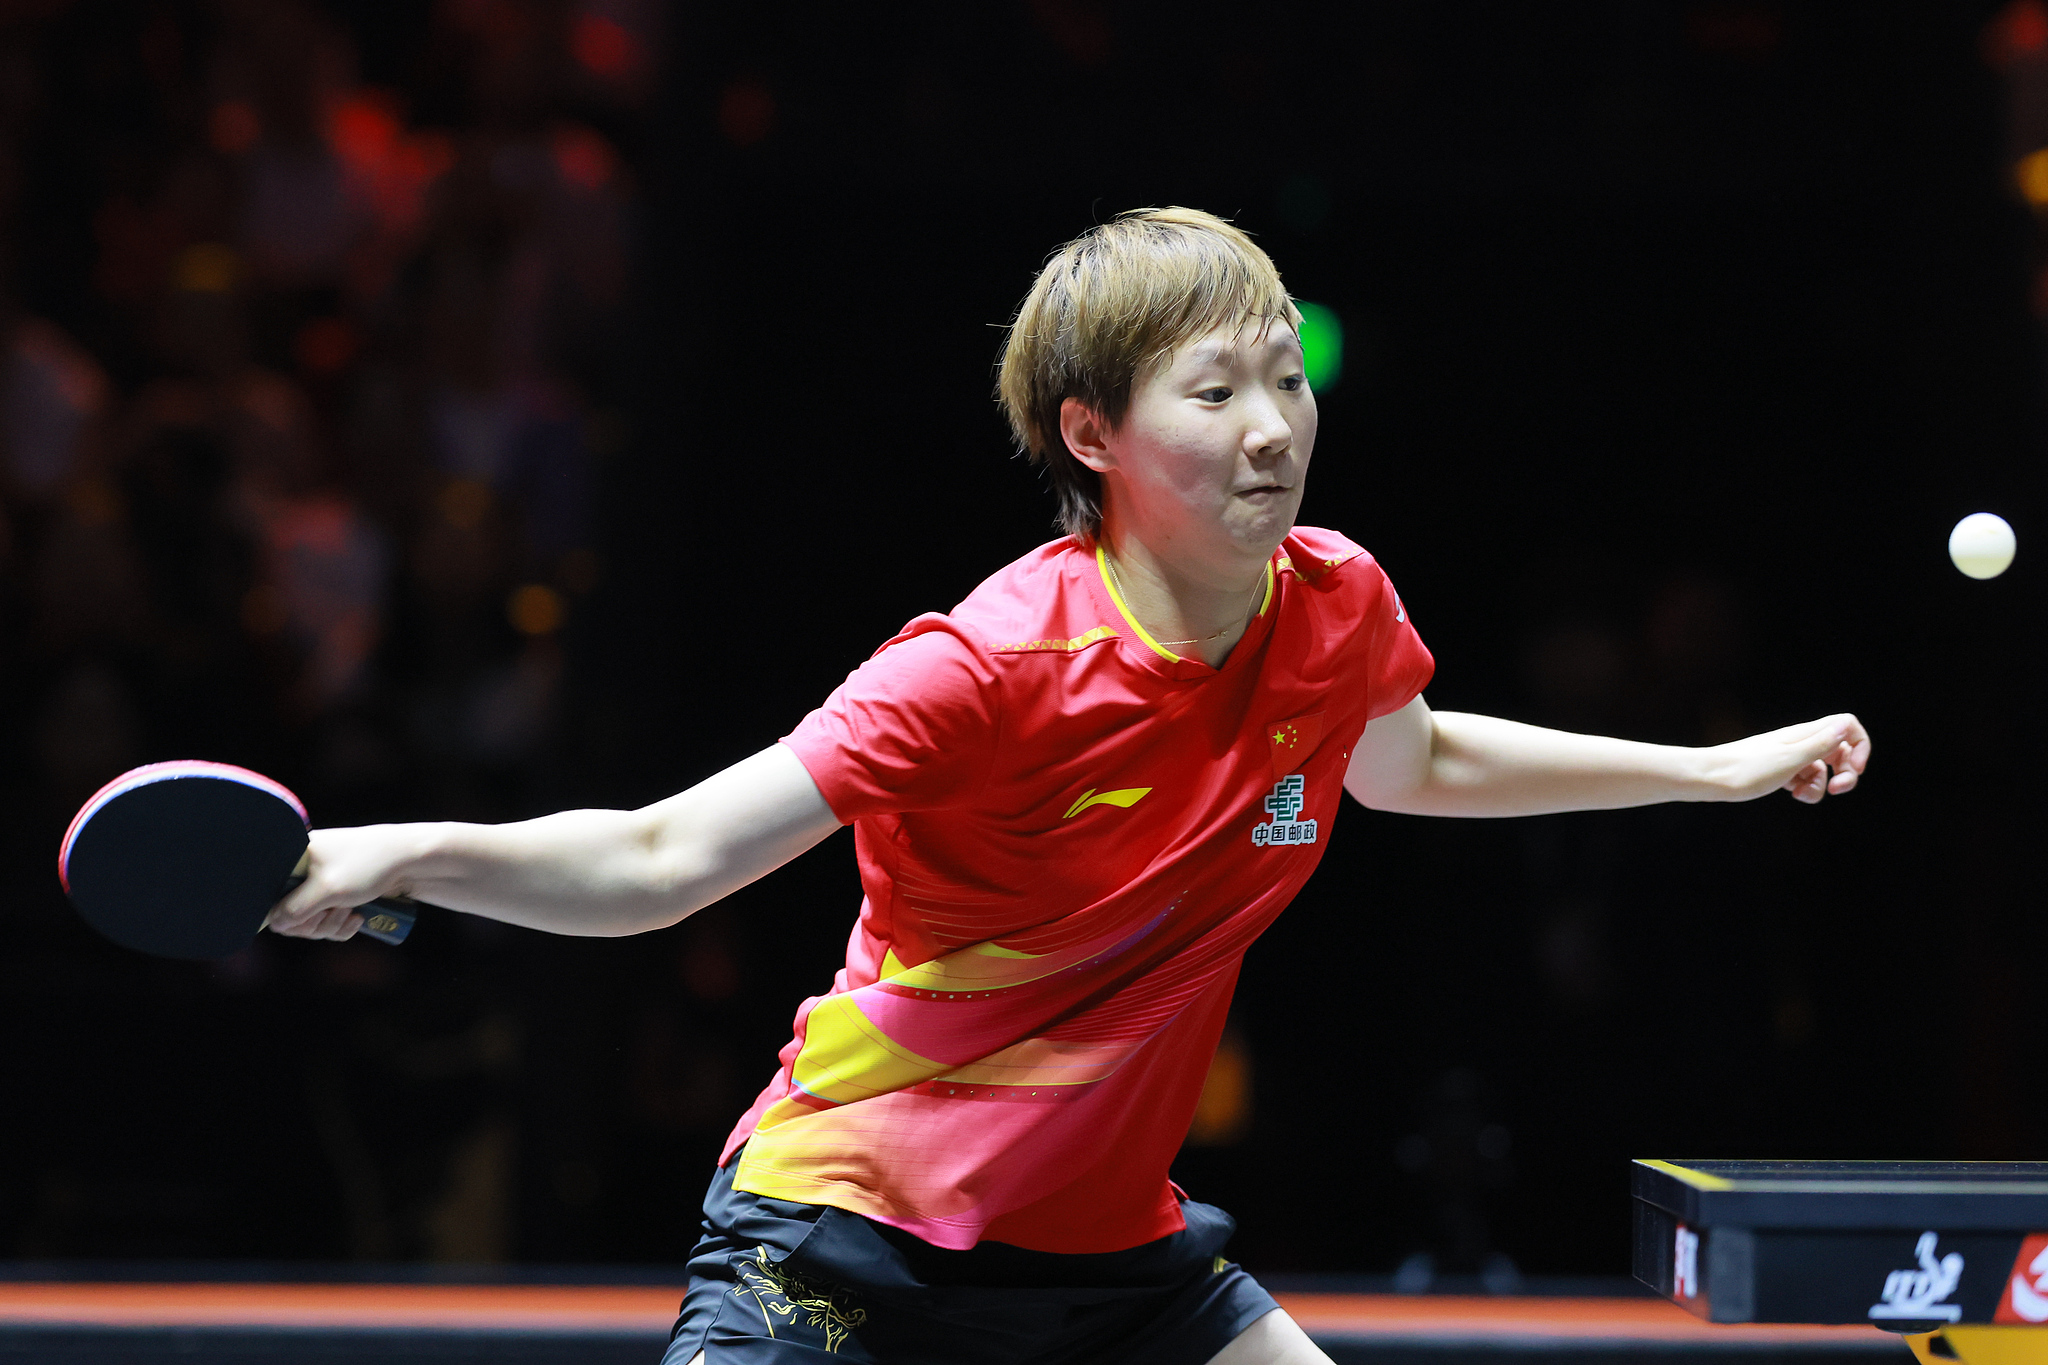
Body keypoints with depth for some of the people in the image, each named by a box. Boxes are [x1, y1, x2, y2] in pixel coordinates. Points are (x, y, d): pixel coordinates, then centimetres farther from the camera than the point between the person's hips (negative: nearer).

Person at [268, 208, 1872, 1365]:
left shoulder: (1335, 611, -6)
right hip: (850, 1224, -6)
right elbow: (656, 862, -27)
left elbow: (1411, 763, 20)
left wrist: (1715, 769, 24)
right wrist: (409, 853, -44)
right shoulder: (995, 668, -25)